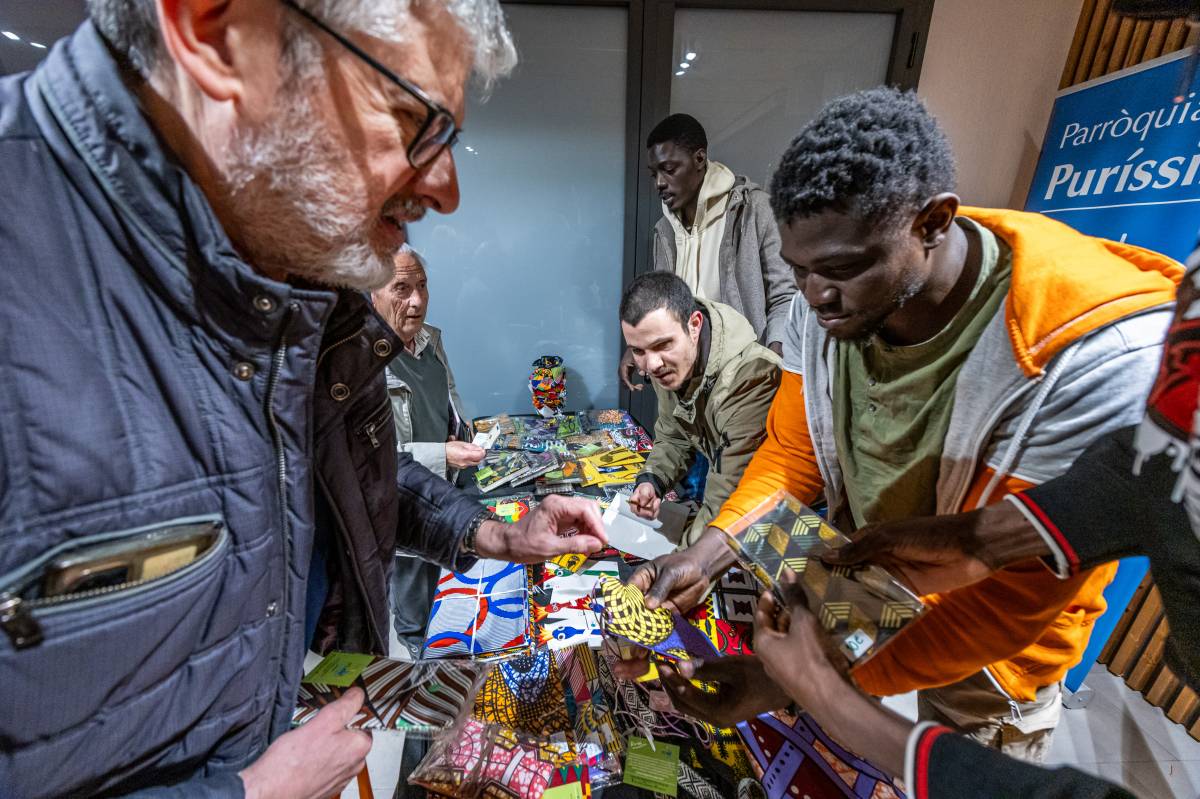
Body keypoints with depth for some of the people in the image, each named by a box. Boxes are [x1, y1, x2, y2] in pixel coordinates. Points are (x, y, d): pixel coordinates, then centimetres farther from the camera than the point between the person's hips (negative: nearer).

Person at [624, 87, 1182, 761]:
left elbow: (1014, 592, -29)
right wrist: (708, 554, -24)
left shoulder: (1094, 350, -34)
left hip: (988, 636, -3)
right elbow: (791, 453, -10)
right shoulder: (825, 303, -19)